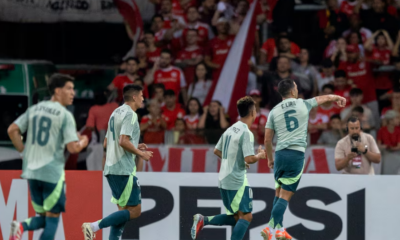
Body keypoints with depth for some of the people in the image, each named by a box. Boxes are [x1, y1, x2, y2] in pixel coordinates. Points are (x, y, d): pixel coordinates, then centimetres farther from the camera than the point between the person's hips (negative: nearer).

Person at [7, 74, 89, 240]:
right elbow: (73, 148, -13)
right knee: (52, 218, 4)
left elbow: (12, 130, 7)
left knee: (43, 218, 15)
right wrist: (83, 142, 8)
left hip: (31, 171, 6)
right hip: (53, 172, -6)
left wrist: (24, 151, 15)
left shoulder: (34, 109, 10)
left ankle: (21, 227, -15)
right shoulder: (65, 115, -8)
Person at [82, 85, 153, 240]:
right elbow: (123, 141, -21)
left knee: (123, 210, 13)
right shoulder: (130, 114, -10)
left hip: (111, 169, 10)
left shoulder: (116, 113, 19)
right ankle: (94, 226, -17)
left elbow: (106, 144, 22)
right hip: (124, 169, -10)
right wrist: (140, 153, -8)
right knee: (134, 211, -8)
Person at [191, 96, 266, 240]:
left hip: (224, 179, 9)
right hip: (237, 181, -9)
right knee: (246, 216, -5)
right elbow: (249, 159, -22)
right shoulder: (246, 133, -15)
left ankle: (203, 220, 2)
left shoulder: (230, 129, 12)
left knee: (236, 217, 16)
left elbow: (216, 151, 21)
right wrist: (260, 156, -2)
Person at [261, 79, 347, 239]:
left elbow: (267, 139, 8)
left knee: (279, 193, 16)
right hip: (296, 154, -3)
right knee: (285, 196, -4)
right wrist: (338, 97, 44)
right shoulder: (303, 104, 4)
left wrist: (270, 158, 23)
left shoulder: (274, 111, 8)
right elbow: (323, 98, 24)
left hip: (280, 154, 3)